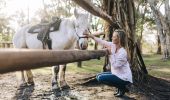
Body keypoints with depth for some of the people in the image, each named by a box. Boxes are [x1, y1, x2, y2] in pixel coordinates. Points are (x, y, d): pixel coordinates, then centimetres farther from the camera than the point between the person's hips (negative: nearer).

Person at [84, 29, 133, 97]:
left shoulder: (123, 53, -27)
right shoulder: (113, 45, -4)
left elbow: (115, 65, -26)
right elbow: (103, 42, 3)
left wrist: (110, 53, -26)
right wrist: (92, 36, -1)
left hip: (124, 78, -9)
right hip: (117, 74, 9)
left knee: (101, 78, -15)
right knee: (99, 76, 12)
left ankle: (122, 88, 1)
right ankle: (121, 87, 14)